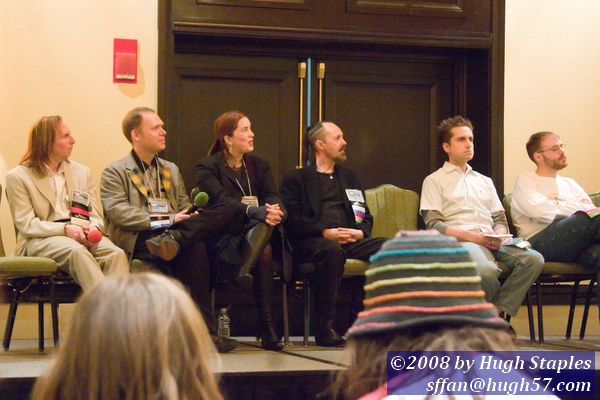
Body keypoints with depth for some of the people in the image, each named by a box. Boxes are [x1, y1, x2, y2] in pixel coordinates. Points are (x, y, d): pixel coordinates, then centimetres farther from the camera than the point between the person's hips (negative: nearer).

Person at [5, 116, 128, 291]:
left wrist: (93, 228, -11)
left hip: (81, 235, 4)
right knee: (77, 252, -37)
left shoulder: (82, 172, 20)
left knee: (116, 253, -29)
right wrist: (65, 229, -18)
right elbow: (26, 224, -3)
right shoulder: (18, 177, 6)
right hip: (41, 240, -4)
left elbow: (96, 215, 15)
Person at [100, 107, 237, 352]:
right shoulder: (115, 173, 10)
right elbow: (117, 211, -7)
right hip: (139, 240, -5)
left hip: (176, 229, 6)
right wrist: (163, 221, -16)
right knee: (192, 255, -37)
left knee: (225, 212, -23)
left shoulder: (171, 170, 31)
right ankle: (204, 330, -35)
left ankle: (174, 240, -42)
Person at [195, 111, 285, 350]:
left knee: (266, 221, -31)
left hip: (254, 232, 4)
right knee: (264, 252, -33)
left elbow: (272, 198, 3)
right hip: (223, 237, -4)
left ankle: (246, 272, -49)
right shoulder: (207, 168, 2)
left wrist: (275, 211, -24)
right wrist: (256, 211, -33)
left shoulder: (259, 166, 19)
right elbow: (221, 200, -17)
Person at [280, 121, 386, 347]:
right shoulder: (296, 180, 11)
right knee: (332, 251, -40)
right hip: (311, 242, -5)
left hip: (350, 240, 5)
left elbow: (366, 217, 24)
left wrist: (361, 232, 0)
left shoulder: (349, 178, 29)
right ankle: (324, 327, -34)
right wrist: (325, 232, -15)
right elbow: (292, 220, -3)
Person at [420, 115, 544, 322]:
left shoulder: (485, 181, 32)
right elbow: (433, 224, 1)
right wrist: (474, 237, -12)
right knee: (486, 270, -39)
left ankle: (499, 314, -25)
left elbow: (500, 220, 25)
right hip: (459, 242, -5)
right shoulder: (434, 181, 14)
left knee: (533, 259, -26)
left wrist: (499, 234, -1)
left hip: (491, 241, 5)